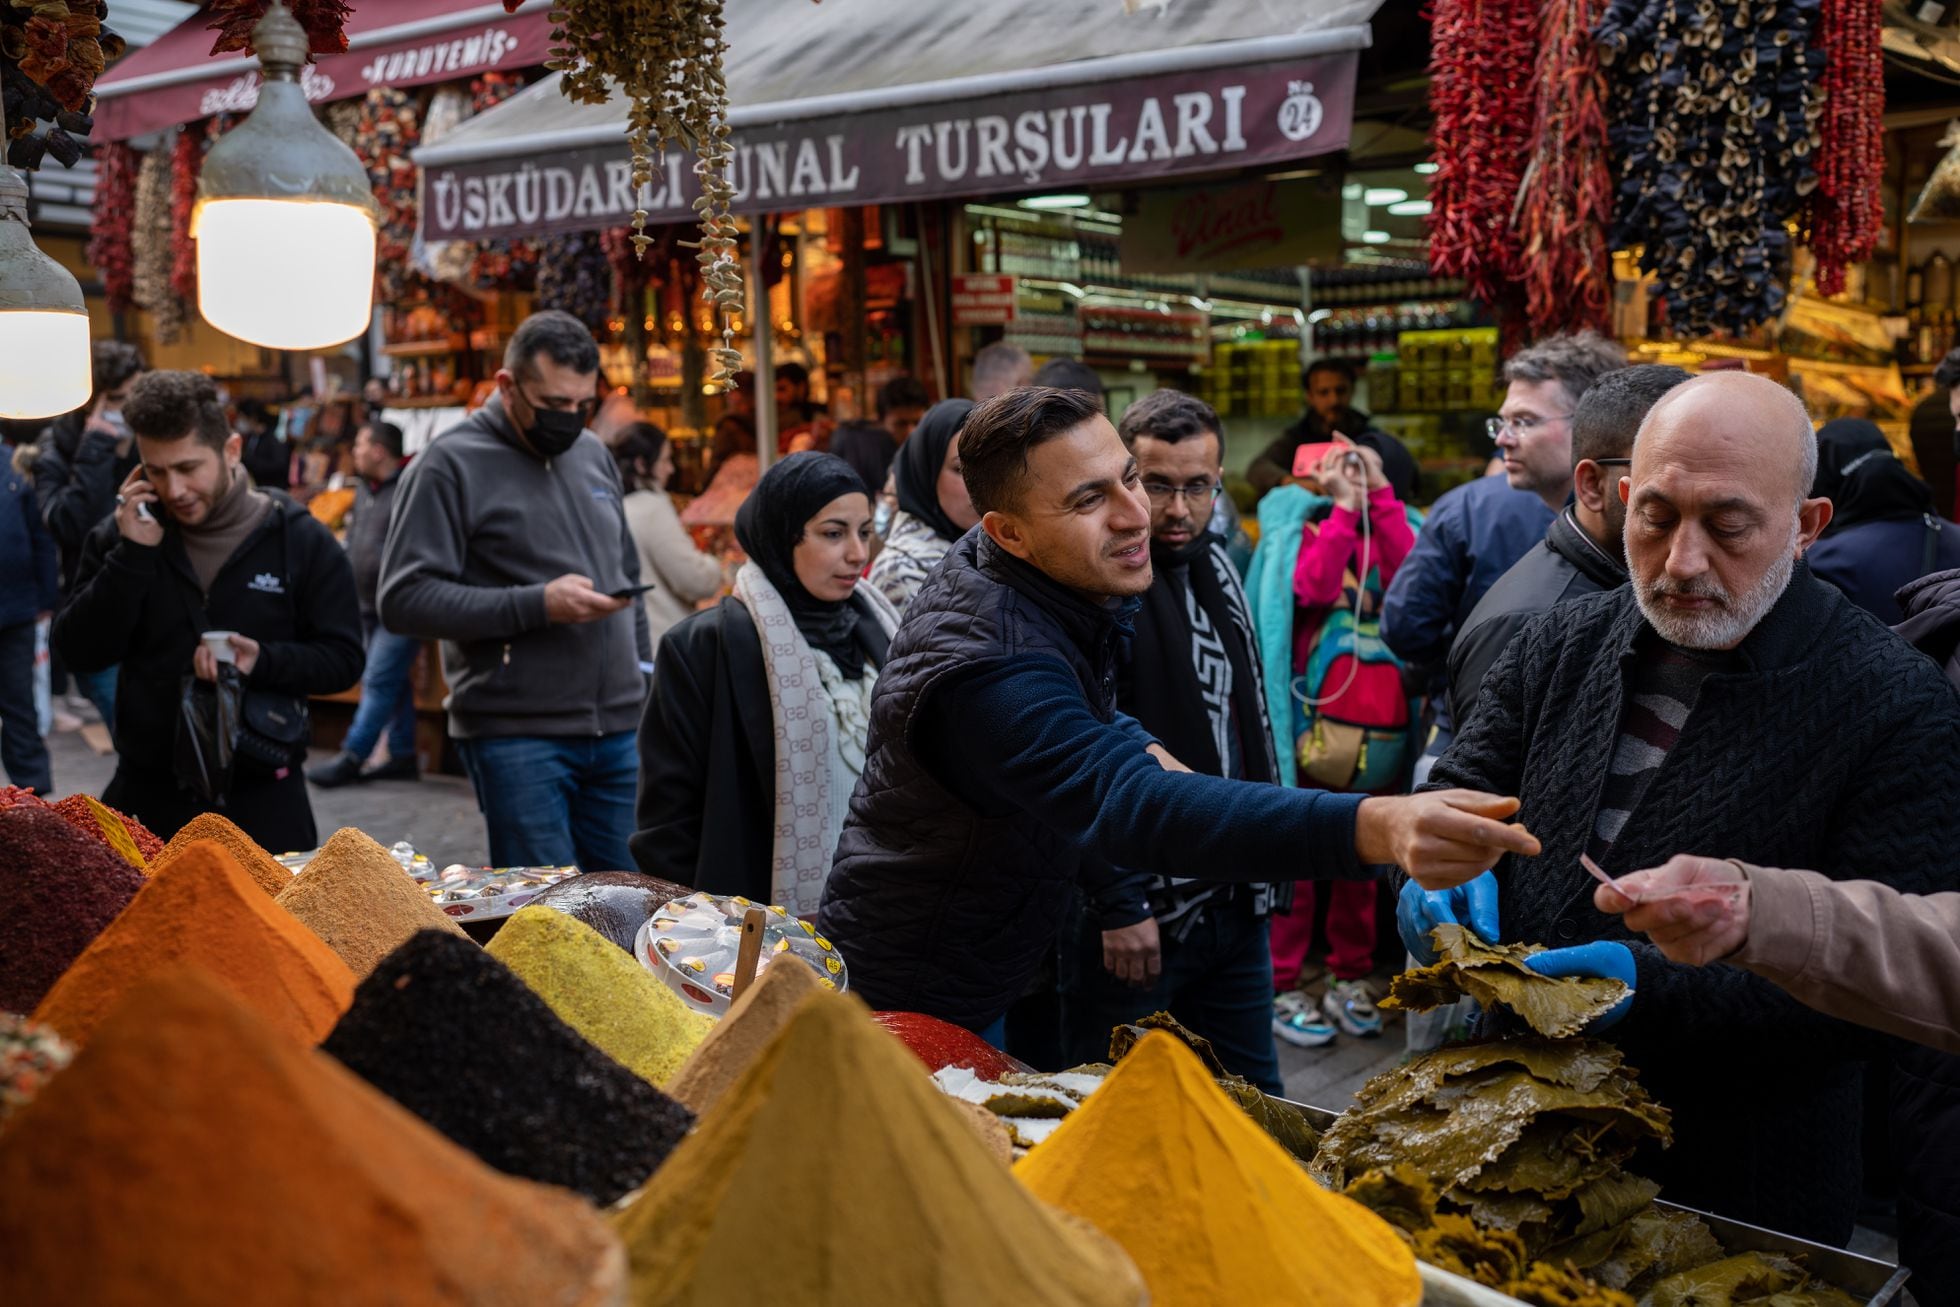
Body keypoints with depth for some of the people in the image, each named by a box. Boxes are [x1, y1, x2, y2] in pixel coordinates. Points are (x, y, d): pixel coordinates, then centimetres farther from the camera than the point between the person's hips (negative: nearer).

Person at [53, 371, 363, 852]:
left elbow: (343, 659, -1)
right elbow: (79, 652, -3)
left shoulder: (301, 540, -2)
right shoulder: (123, 536, 4)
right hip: (146, 796, 2)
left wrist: (263, 661, -19)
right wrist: (132, 555, -13)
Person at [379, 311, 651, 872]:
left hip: (619, 726, 6)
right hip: (516, 736, -6)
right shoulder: (450, 465, -6)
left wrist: (641, 666, 14)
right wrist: (537, 606, -18)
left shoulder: (594, 455, 14)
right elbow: (404, 599, -13)